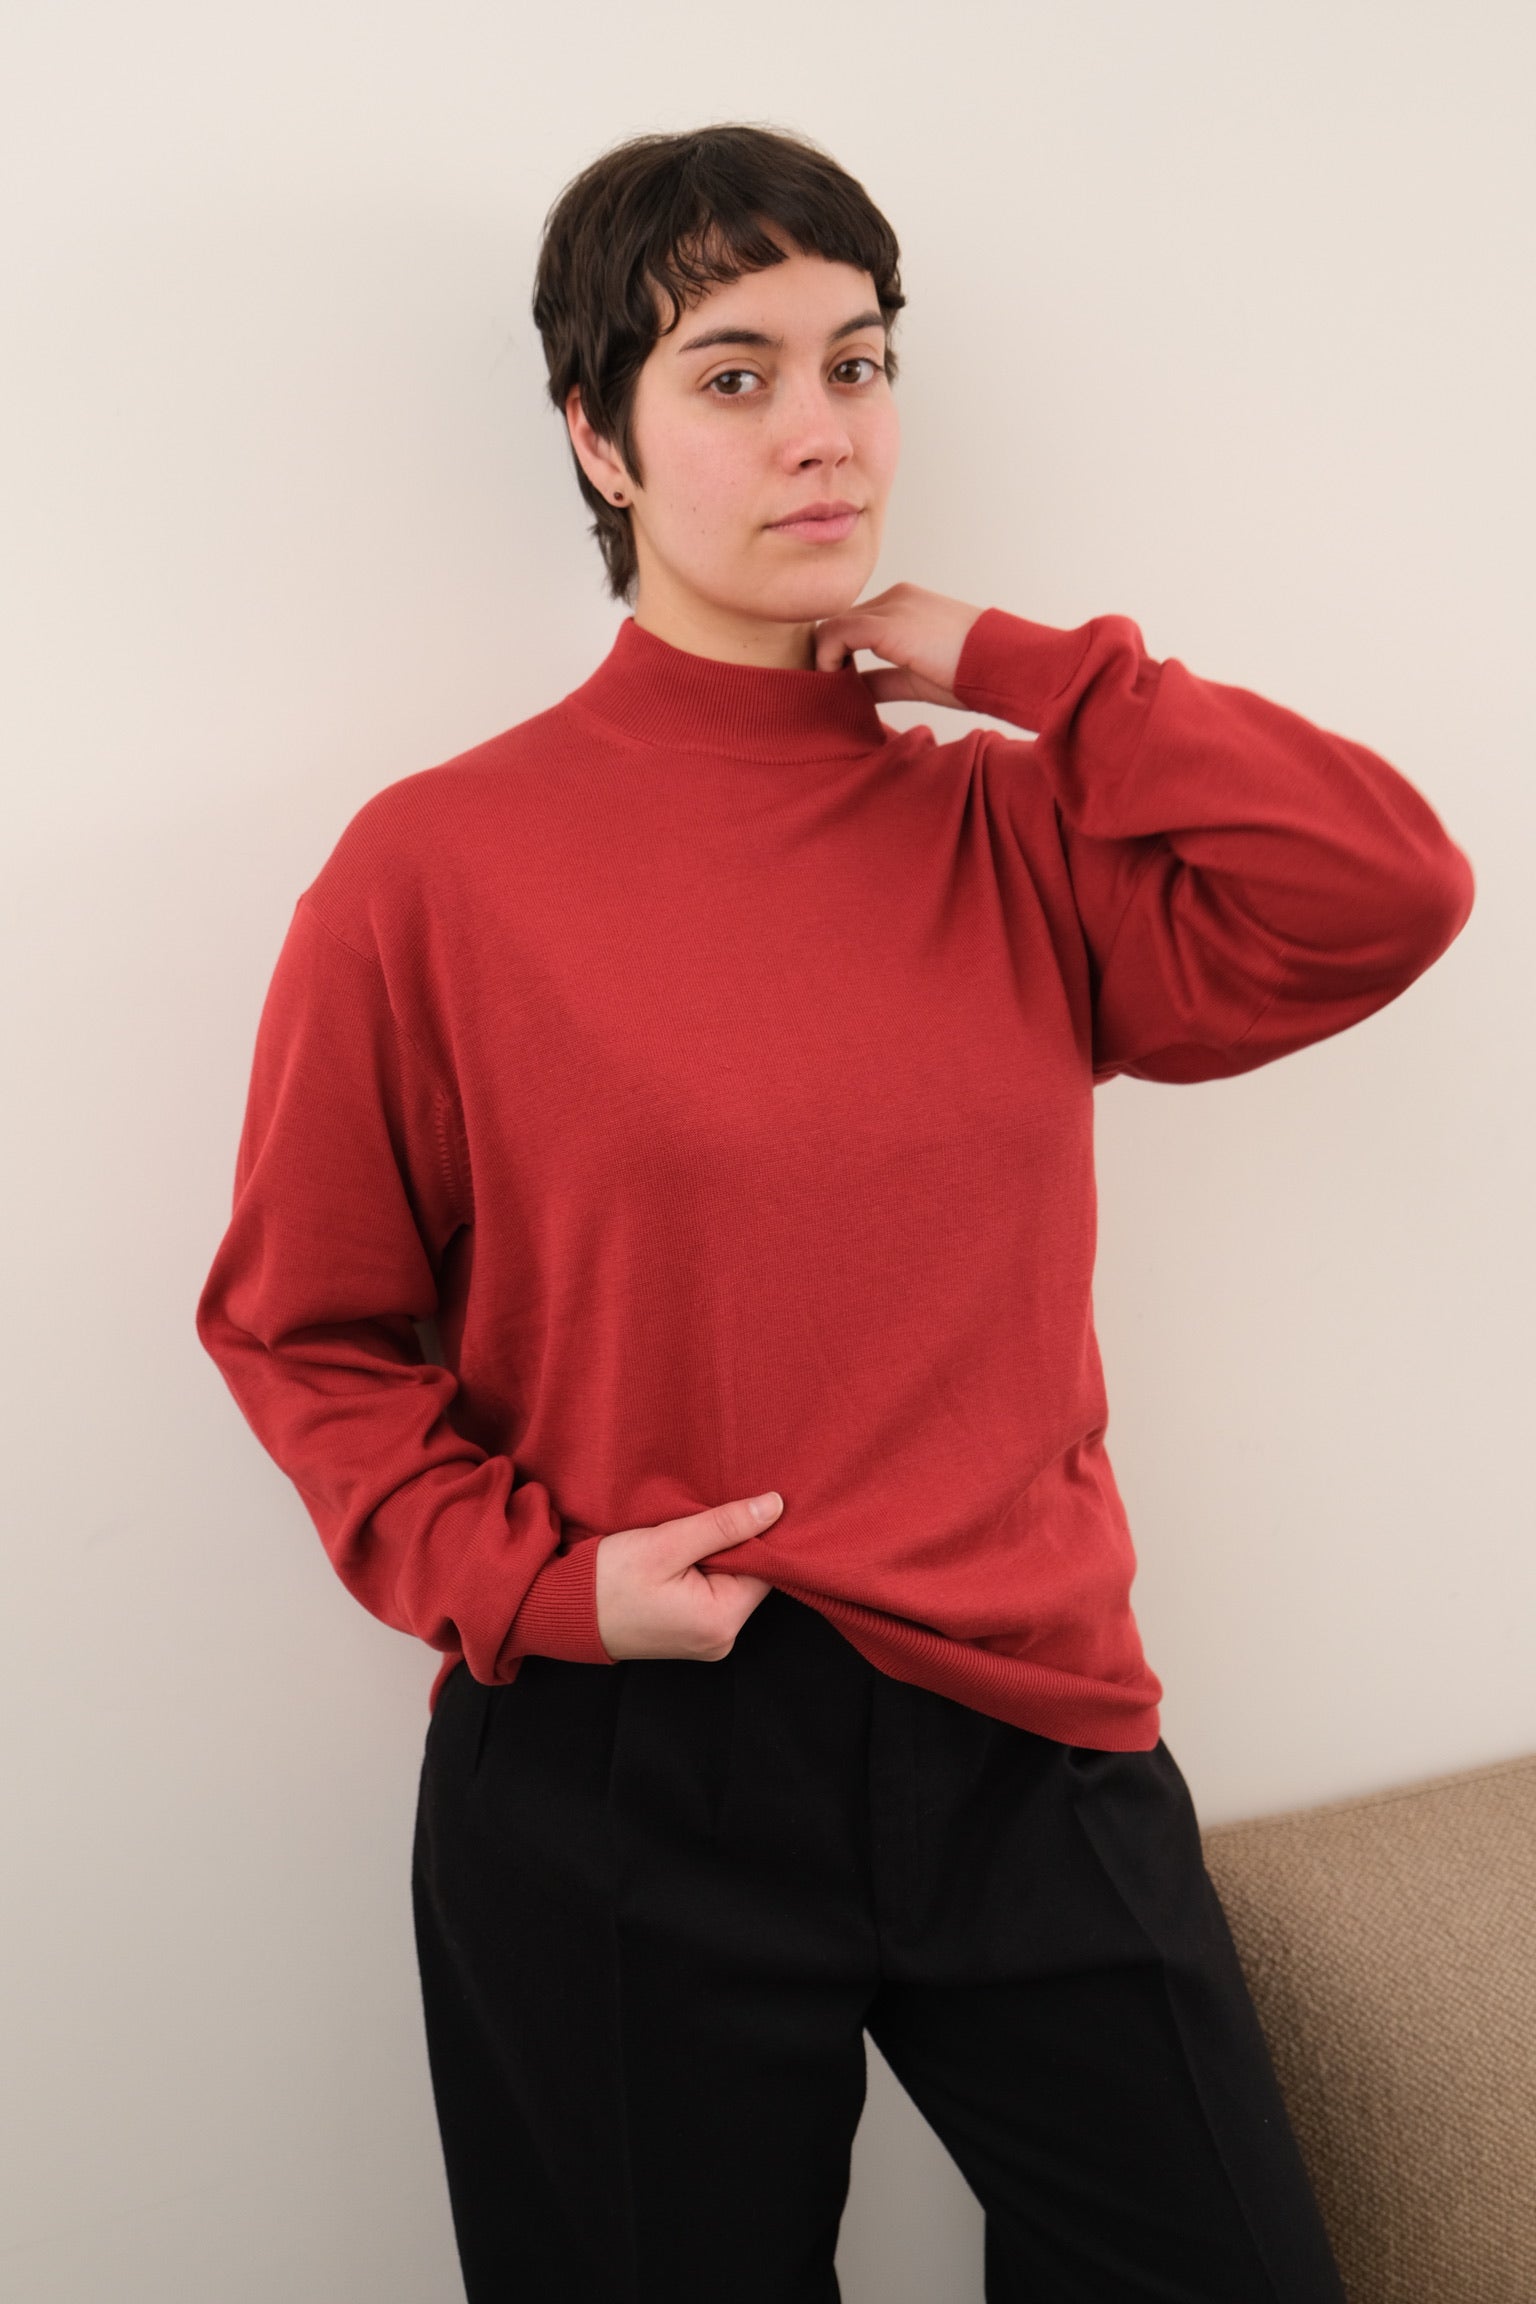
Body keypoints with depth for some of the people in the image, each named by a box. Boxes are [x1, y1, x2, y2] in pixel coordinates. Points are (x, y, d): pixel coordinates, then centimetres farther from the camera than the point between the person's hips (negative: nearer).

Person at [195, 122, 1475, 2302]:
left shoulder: (1008, 832, 4)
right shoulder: (440, 866, -5)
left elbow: (1389, 893, -11)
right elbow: (300, 1325, 1)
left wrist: (993, 656, -8)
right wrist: (535, 1579, -12)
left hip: (1027, 1737, 3)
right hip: (617, 1774, -2)